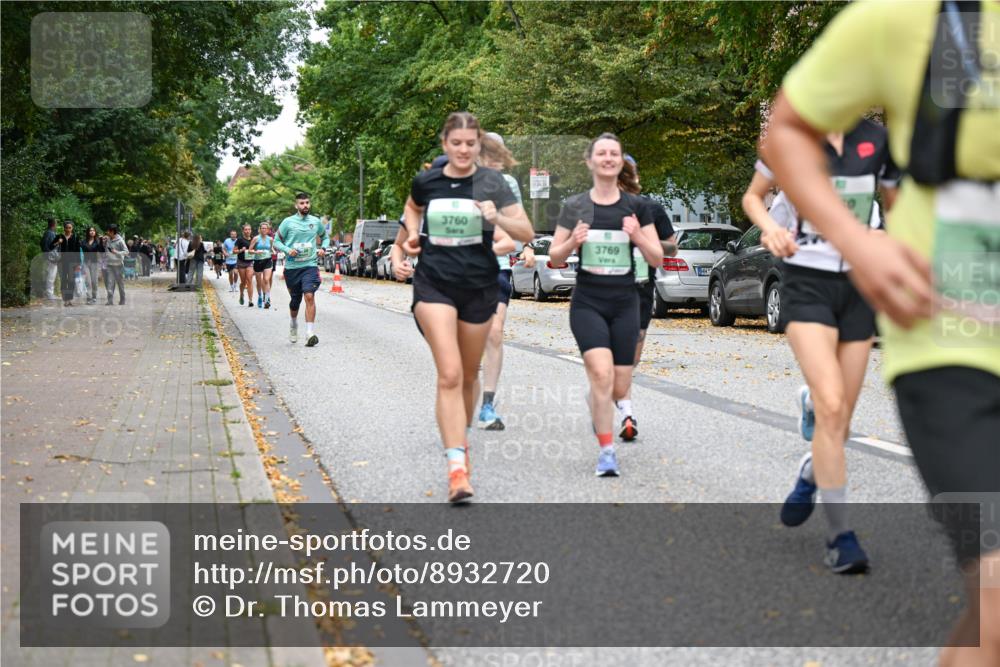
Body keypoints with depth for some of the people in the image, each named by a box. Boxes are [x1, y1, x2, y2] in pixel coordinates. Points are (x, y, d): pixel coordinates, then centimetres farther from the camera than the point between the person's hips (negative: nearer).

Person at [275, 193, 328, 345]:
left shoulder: (315, 221, 7)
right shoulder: (288, 222, 0)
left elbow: (325, 237, 23)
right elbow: (277, 241, 4)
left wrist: (323, 248, 3)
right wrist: (288, 250, -14)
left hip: (310, 265, 0)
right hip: (292, 267, 0)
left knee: (309, 296, -19)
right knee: (294, 301, 12)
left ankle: (310, 334, -23)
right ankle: (293, 326, 42)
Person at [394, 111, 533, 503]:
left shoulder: (491, 182, -3)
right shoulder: (425, 181, 2)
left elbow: (527, 233, -5)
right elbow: (412, 208, 26)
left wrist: (497, 218, -23)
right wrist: (412, 236, 9)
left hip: (479, 287, 1)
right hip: (435, 284, -1)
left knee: (468, 374, 14)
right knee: (449, 374, -15)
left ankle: (460, 438, 40)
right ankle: (457, 468, -20)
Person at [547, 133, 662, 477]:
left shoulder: (637, 206, 3)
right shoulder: (575, 206, 2)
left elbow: (657, 259, 2)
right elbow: (554, 256, 7)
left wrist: (637, 235, -16)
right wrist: (573, 242, -14)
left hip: (625, 305, 2)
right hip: (587, 303, -2)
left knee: (619, 388, 3)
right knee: (602, 373, -19)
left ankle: (595, 401, 40)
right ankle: (606, 451, -7)